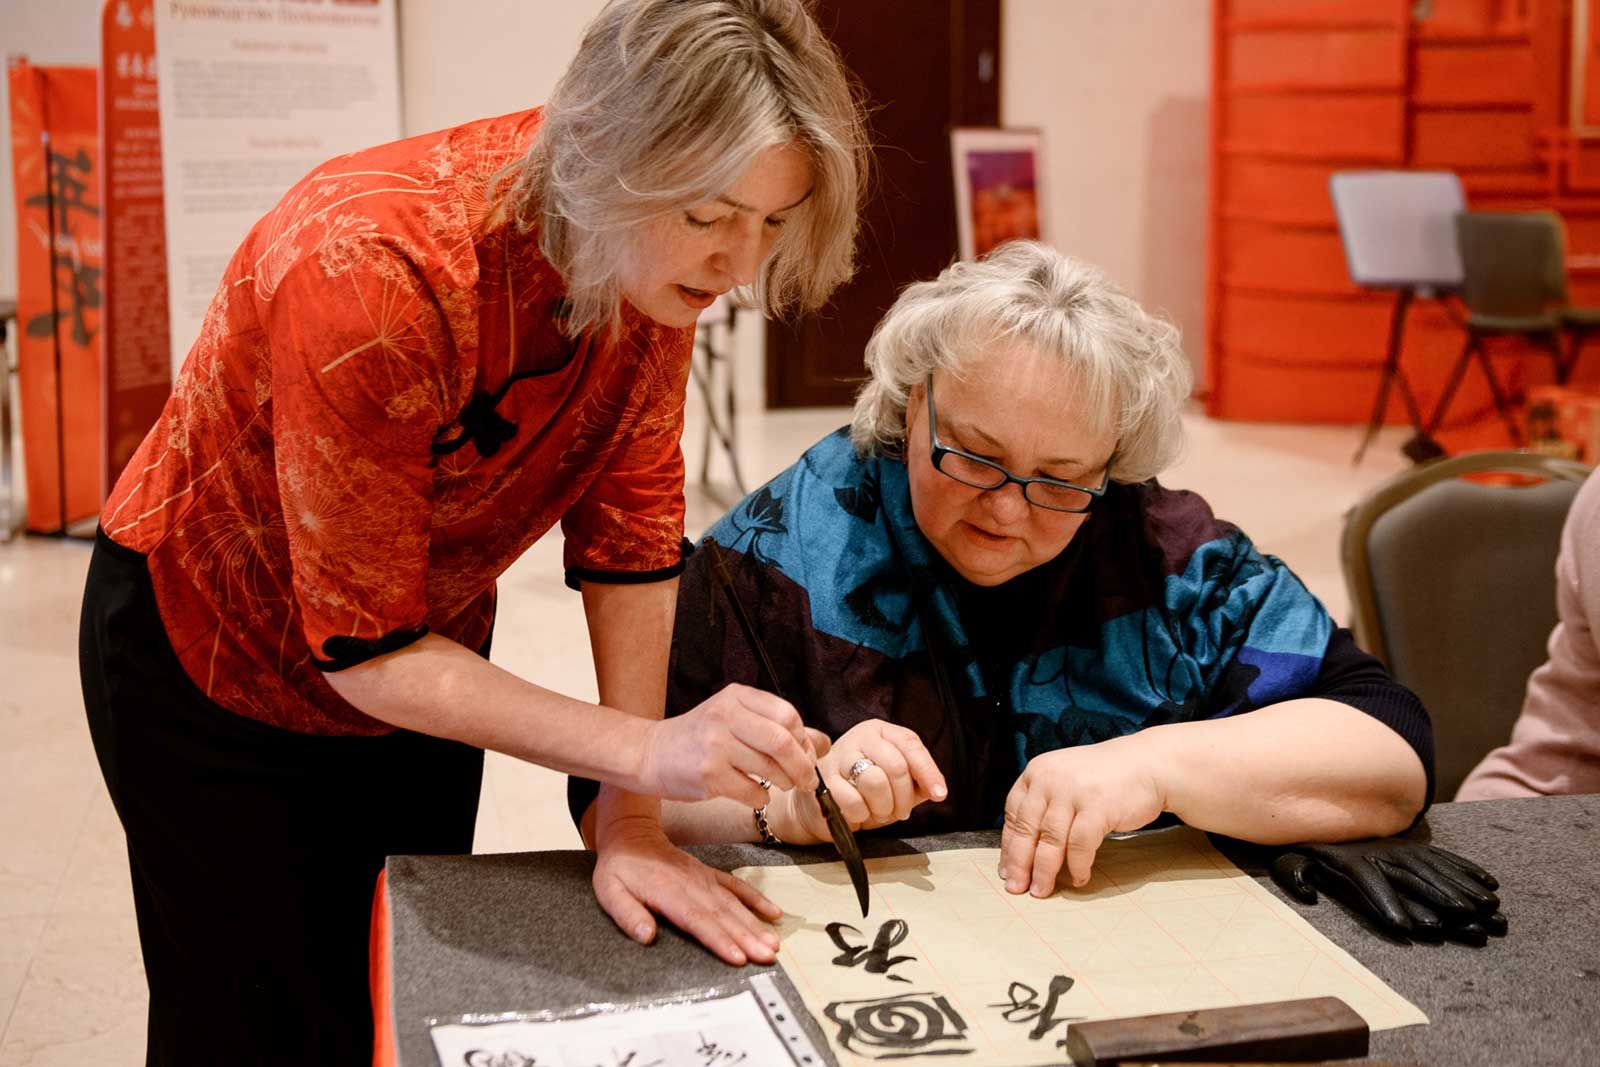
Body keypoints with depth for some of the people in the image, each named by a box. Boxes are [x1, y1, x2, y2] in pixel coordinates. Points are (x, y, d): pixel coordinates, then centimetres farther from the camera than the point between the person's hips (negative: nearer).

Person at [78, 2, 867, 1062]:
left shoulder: (663, 251, -20)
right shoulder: (371, 270, -37)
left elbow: (628, 534, -13)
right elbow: (363, 649, -32)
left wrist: (630, 820, -18)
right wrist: (647, 753, -39)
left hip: (433, 639, 5)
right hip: (211, 652, -5)